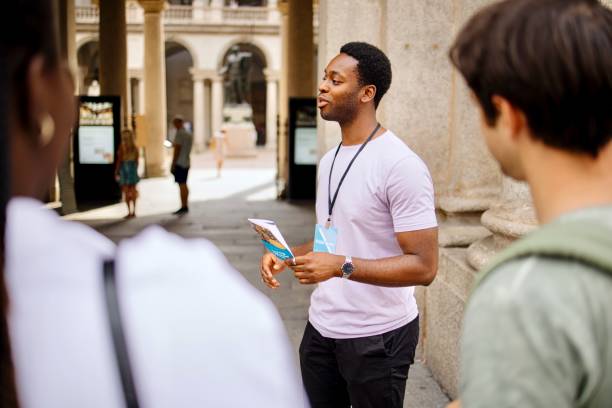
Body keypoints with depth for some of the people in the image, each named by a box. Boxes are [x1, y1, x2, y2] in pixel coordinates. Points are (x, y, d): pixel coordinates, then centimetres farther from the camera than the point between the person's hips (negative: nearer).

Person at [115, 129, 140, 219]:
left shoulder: (122, 147, -9)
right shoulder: (135, 148, 1)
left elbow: (119, 161, -8)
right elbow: (137, 161, 6)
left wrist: (116, 172, -2)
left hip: (124, 169, -4)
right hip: (133, 168, 4)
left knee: (126, 192, -2)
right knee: (133, 191, 8)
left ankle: (130, 212, -1)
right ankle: (133, 211, 13)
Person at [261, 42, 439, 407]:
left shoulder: (401, 165, -18)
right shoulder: (330, 161, 9)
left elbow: (424, 266, -21)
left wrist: (342, 266, -29)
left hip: (377, 336, -7)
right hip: (321, 327, 8)